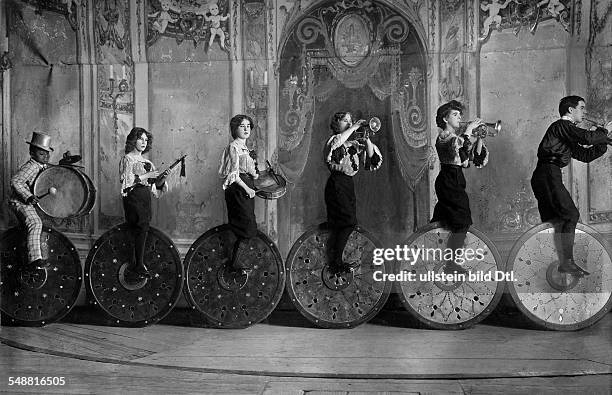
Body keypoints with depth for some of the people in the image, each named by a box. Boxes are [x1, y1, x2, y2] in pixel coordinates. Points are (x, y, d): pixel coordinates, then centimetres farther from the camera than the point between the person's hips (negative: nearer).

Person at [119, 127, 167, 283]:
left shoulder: (146, 161, 20)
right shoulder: (128, 159, 0)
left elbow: (152, 183, 19)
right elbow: (127, 180, -13)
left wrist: (160, 176, 0)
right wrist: (147, 176, -17)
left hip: (145, 197, 7)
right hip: (133, 197, -7)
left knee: (141, 231, 3)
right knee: (140, 230, -12)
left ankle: (134, 266, 7)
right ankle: (139, 266, -8)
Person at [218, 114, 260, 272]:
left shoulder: (244, 148, 17)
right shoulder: (233, 147, -11)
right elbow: (233, 174, -17)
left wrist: (254, 174, 6)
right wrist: (247, 189, -17)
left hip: (247, 189, 9)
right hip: (238, 189, -9)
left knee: (245, 229, 10)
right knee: (247, 228, -9)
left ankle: (236, 258, 18)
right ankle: (235, 261, -1)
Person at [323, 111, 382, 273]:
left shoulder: (354, 143, 14)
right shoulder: (333, 139, -5)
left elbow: (371, 159, 10)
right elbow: (335, 143, -31)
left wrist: (366, 139, -2)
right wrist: (354, 128, -23)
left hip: (348, 184, 7)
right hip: (337, 185, -7)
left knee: (340, 224, 10)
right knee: (348, 222, -12)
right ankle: (337, 263, -7)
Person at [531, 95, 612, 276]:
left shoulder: (567, 133, 27)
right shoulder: (562, 125, -4)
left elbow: (585, 155, 25)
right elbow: (587, 138, -19)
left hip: (543, 177, 10)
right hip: (548, 174, -10)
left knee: (552, 221, 11)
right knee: (570, 214, -12)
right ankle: (567, 262, -13)